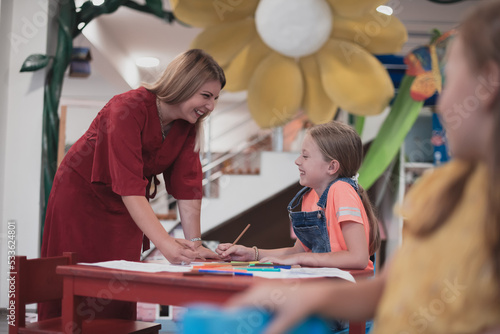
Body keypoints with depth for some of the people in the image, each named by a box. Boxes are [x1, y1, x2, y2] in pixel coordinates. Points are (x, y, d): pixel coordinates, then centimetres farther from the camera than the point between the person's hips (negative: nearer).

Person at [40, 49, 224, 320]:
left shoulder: (188, 124, -9)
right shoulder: (128, 109, -30)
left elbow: (187, 187, -10)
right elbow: (128, 185, -37)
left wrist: (194, 244, -17)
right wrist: (165, 244, -45)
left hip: (125, 209, 6)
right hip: (81, 197, -5)